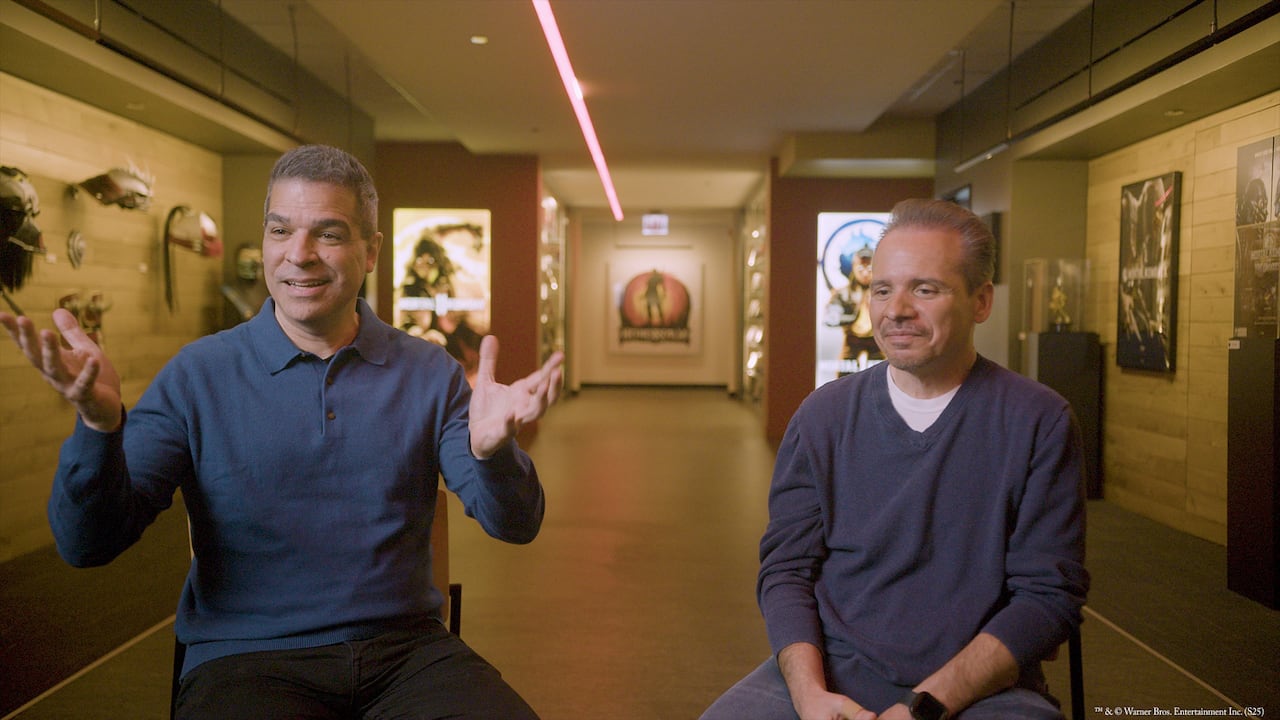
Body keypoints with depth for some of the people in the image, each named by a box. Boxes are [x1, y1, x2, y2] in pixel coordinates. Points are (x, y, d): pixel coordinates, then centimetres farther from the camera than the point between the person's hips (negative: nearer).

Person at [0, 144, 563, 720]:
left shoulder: (429, 374, 3)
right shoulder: (198, 376, 2)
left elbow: (512, 525, -3)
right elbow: (89, 544, -3)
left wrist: (490, 450, -26)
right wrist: (99, 423, -23)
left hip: (406, 648, 1)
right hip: (247, 659, -1)